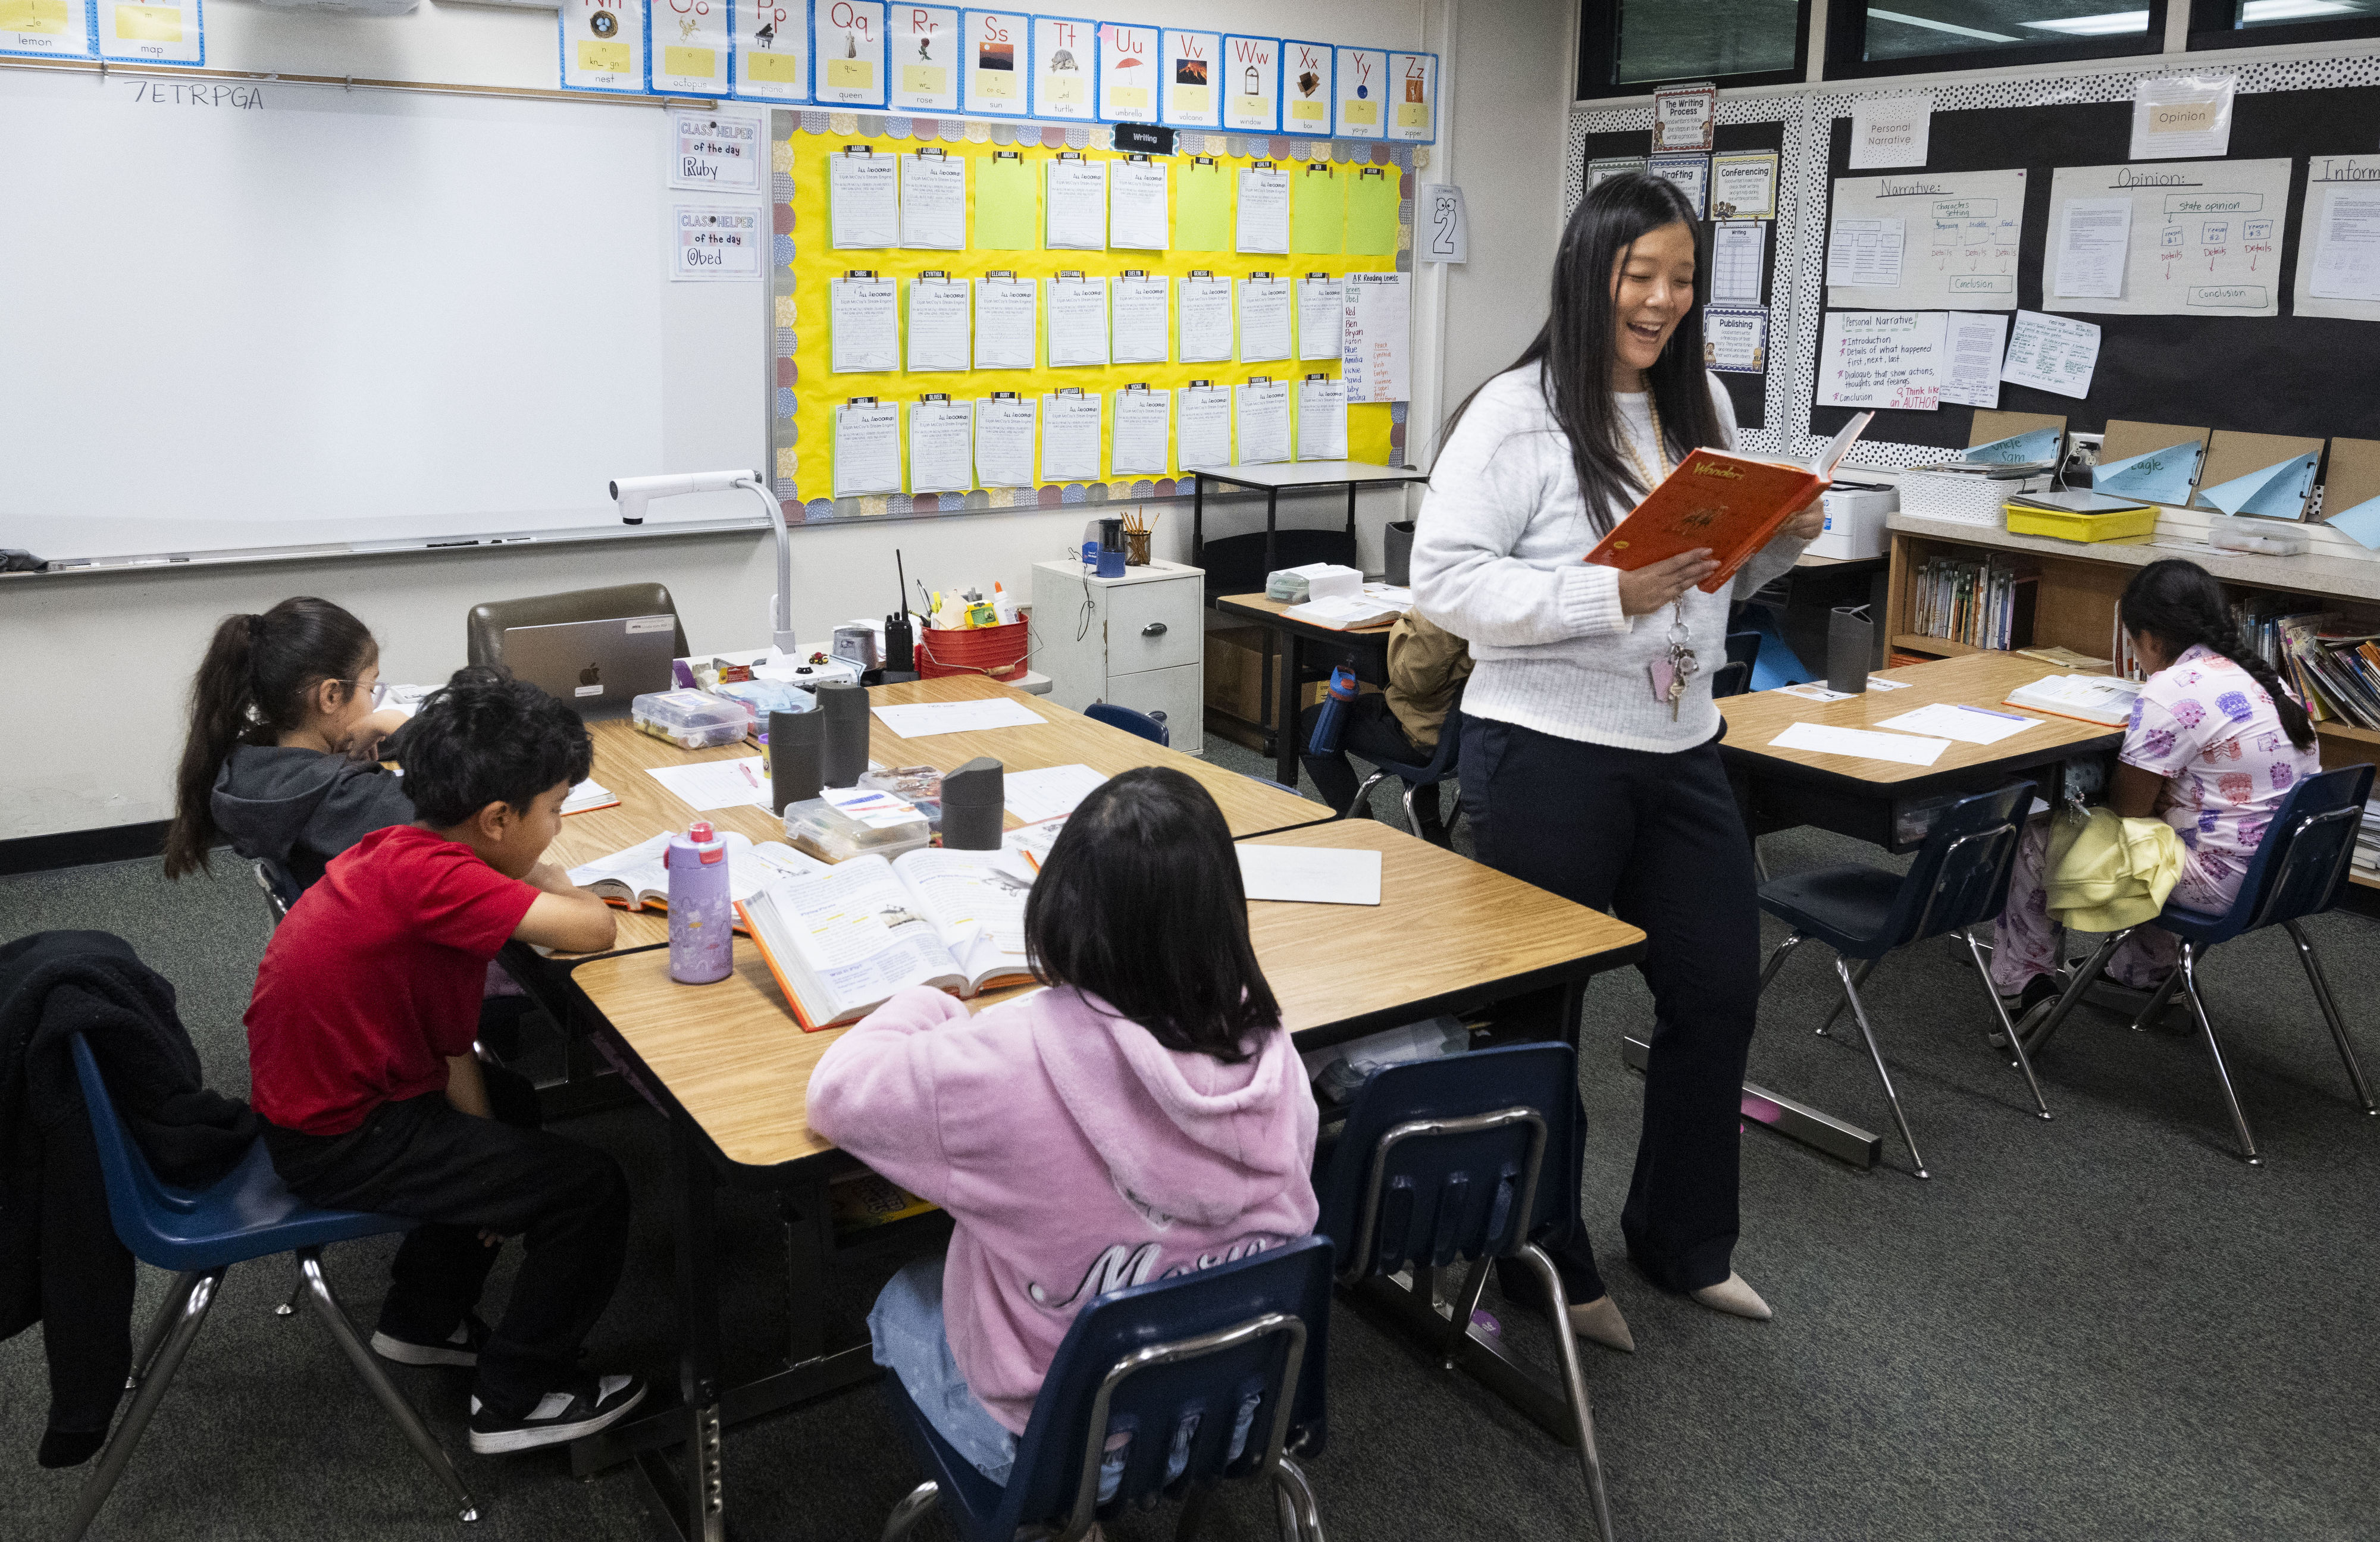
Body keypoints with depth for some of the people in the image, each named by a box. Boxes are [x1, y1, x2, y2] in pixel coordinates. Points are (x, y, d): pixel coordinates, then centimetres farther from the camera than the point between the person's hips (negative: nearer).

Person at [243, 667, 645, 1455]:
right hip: (339, 1144, -10)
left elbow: (451, 1044, 3)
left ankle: (422, 1319, 43)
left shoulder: (408, 856, 1)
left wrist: (485, 1161, 3)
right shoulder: (427, 875, -29)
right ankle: (516, 1400, 12)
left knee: (514, 1112, 31)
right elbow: (592, 930, -33)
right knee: (591, 1189, -6)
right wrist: (542, 879, -12)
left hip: (320, 1092, 10)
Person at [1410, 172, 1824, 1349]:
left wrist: (1784, 539, 0)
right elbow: (1444, 581, -19)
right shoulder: (1516, 414, -12)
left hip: (1679, 748, 8)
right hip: (1548, 753, -7)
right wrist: (1612, 596, -26)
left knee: (1719, 989, 14)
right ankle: (1544, 1262, 28)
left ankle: (1683, 1240, 36)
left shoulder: (1703, 404, 11)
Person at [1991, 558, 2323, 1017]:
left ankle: (2025, 981, 19)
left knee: (2038, 836, 4)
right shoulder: (2261, 678, 7)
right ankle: (2151, 968, 36)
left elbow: (2127, 808, -13)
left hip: (2225, 883, -9)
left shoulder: (2171, 693, -20)